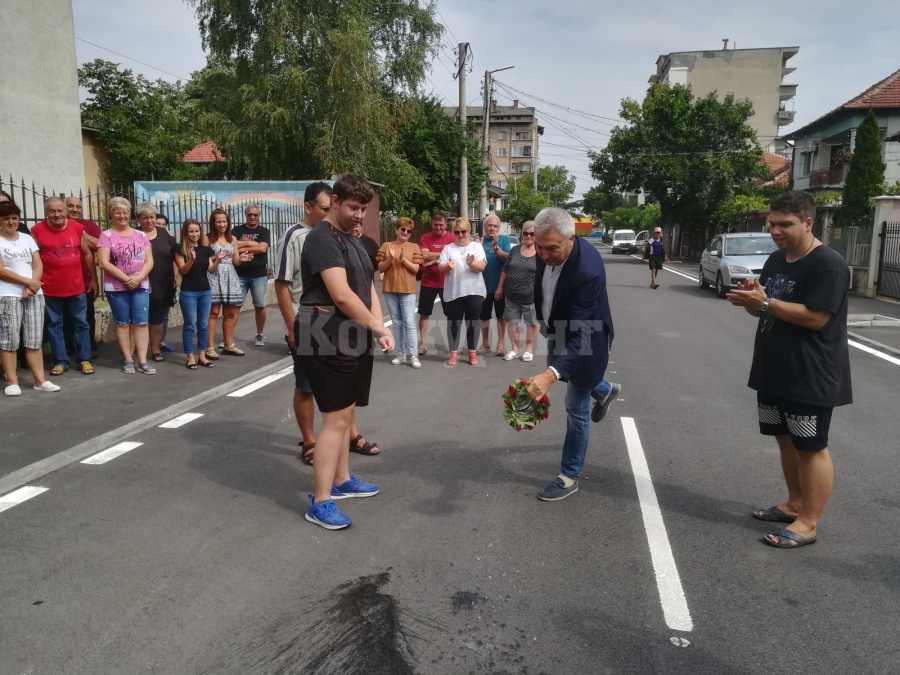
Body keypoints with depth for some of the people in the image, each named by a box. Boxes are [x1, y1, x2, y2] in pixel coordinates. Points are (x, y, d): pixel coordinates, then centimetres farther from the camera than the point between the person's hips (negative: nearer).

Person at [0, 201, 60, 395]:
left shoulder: (27, 238, 15)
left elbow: (38, 265, 8)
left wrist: (31, 286, -8)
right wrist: (27, 281, -12)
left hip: (34, 295, 4)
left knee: (34, 340, 4)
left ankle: (40, 380, 6)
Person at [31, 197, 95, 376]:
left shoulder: (77, 228, 0)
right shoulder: (37, 230, -5)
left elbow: (87, 253, 9)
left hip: (76, 287, 1)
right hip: (50, 289, -1)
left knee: (81, 324, 8)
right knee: (54, 325, 8)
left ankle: (84, 360, 18)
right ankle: (60, 361, 18)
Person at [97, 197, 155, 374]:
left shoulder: (141, 235, 9)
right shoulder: (107, 235, -1)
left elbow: (149, 261, 4)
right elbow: (104, 263, -10)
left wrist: (138, 277, -12)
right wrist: (125, 278, -14)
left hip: (140, 286, 3)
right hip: (116, 287, -2)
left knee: (141, 322, -2)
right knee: (122, 323, 5)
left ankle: (142, 361, 0)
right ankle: (128, 360, 12)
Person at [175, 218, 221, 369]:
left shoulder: (206, 249, 7)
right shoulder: (181, 249, -4)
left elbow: (211, 270, 3)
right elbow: (183, 270, -12)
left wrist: (218, 260, -15)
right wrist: (191, 259, -29)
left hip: (205, 291, 4)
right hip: (188, 292, -4)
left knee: (203, 324, 8)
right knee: (189, 325, 0)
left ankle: (202, 356, 14)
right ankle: (190, 357, 5)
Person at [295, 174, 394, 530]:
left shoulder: (354, 242, 18)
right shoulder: (322, 239, -13)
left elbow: (369, 289, 14)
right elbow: (341, 295, -22)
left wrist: (380, 327, -2)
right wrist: (376, 326, -12)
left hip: (353, 338, 10)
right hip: (329, 339, -9)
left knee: (345, 413, 17)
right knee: (336, 417, -9)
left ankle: (341, 481, 32)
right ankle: (320, 502, -1)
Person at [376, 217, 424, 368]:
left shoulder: (414, 247, 3)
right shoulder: (386, 246, 5)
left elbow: (416, 269, -3)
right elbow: (380, 268, 2)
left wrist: (404, 259, -17)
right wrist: (390, 258, -14)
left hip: (407, 290, -2)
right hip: (390, 289, 2)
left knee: (409, 323, -5)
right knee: (396, 323, 8)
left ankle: (413, 355, -3)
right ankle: (401, 353, 15)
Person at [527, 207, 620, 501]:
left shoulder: (587, 270, -40)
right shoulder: (548, 250, -19)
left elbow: (580, 334, -43)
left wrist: (550, 375, -55)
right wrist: (543, 319, 17)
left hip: (585, 339, -7)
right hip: (560, 329, 8)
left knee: (576, 408, 3)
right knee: (565, 376, 30)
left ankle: (569, 476, 20)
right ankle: (605, 391, 59)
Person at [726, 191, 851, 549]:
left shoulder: (828, 265, -15)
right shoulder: (776, 260, 12)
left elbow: (816, 318, -22)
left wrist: (765, 302, -24)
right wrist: (750, 300, -6)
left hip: (810, 378, -8)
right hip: (774, 372, 9)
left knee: (811, 448, 0)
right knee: (787, 440, 17)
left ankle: (808, 523, 8)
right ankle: (794, 504, 31)